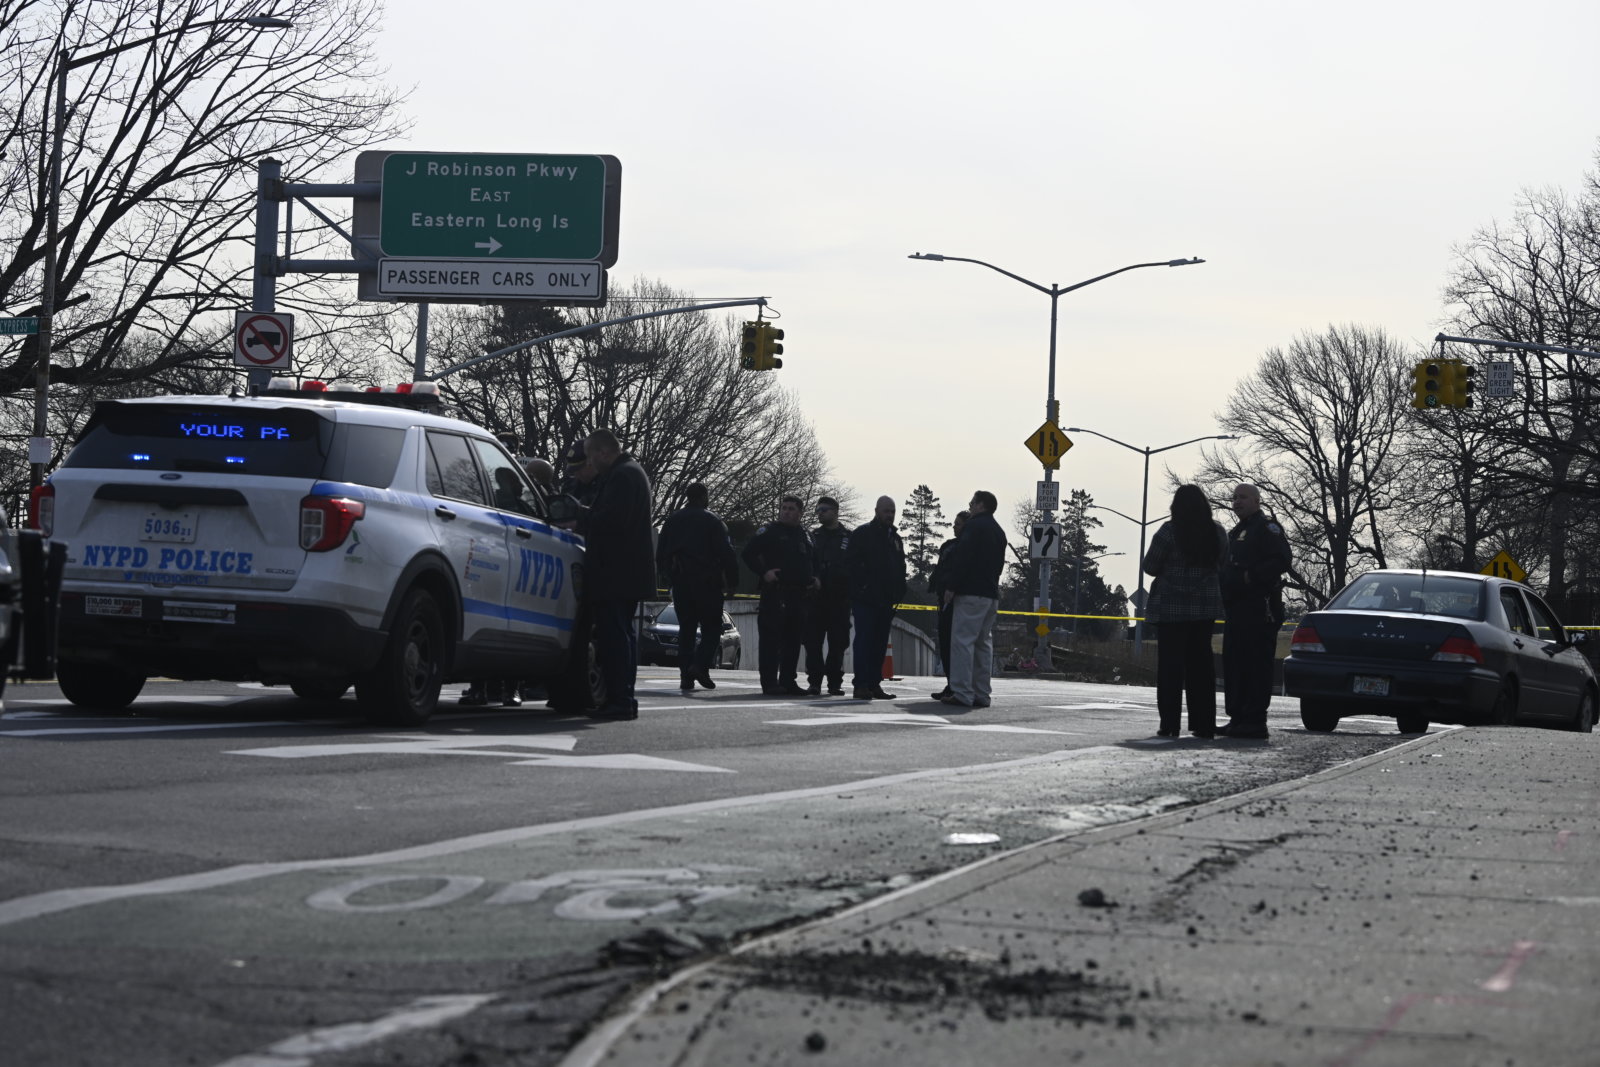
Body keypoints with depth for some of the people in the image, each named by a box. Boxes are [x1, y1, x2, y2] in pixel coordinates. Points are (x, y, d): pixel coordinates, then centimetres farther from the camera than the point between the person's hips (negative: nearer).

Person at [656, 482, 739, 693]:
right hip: (707, 583, -4)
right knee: (711, 628, 1)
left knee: (686, 629, 9)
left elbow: (660, 555, 14)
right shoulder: (712, 520, -4)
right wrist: (731, 581, -3)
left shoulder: (672, 520, 11)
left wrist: (668, 577, 21)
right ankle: (701, 665, -20)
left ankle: (686, 676, 2)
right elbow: (726, 554, -9)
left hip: (680, 582, 4)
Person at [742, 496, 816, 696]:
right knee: (771, 638, -9)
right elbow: (749, 553, -3)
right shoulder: (769, 531, 0)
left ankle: (788, 681, 13)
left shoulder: (805, 535, 19)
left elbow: (811, 562, 30)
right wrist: (764, 572, -13)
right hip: (774, 593, -6)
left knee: (793, 640, 8)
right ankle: (769, 683, -10)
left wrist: (812, 580, 12)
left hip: (798, 595, 6)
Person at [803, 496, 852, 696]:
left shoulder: (849, 538, 8)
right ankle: (814, 681, -2)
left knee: (838, 642, 1)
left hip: (840, 597, -1)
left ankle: (835, 682, 7)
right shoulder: (813, 536, 13)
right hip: (816, 597, 1)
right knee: (813, 640, -4)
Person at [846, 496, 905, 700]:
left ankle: (874, 684, 11)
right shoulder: (862, 533, -2)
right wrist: (862, 585, -15)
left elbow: (901, 567, 23)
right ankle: (861, 685, -11)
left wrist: (899, 591, 10)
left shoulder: (895, 538, 18)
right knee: (865, 640, -9)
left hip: (886, 599, 7)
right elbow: (851, 562, -9)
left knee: (880, 643, 7)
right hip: (865, 599, -7)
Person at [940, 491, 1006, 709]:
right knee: (983, 643, 11)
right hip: (992, 594, 9)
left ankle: (962, 693, -16)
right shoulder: (999, 532, 20)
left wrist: (951, 587, -14)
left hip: (971, 593, -9)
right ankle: (982, 694, 9)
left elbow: (962, 558, -16)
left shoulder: (974, 526, -8)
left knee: (962, 641, -9)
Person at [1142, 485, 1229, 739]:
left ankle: (1169, 723, -6)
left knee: (1170, 665, -2)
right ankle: (1204, 724, 8)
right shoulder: (1218, 532, 4)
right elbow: (1223, 567, 14)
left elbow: (1150, 567, -7)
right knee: (1200, 664, 9)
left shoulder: (1169, 531, -11)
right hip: (1206, 608, 5)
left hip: (1171, 607, -4)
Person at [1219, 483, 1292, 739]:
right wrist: (1224, 588, 10)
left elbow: (1281, 562, -15)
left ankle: (1255, 720, -12)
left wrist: (1250, 577, -19)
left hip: (1259, 609, -10)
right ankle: (1237, 718, 11)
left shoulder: (1267, 528, -3)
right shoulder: (1236, 533, 25)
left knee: (1256, 666, -10)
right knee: (1234, 666, 8)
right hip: (1236, 610, 10)